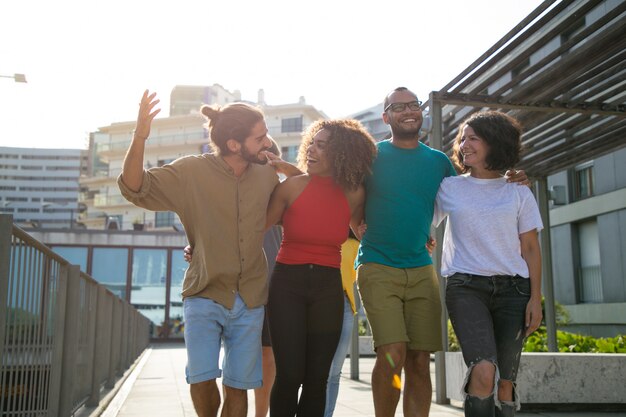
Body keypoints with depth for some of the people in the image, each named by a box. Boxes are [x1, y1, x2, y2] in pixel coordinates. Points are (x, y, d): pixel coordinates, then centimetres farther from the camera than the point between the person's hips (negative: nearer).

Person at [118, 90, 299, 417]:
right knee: (201, 377, -16)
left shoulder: (267, 175, 2)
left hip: (250, 301, 3)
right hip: (205, 295, -3)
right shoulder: (192, 172, -9)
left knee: (238, 387, 6)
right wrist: (139, 138, -27)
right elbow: (135, 189, -13)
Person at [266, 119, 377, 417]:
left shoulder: (354, 194, 0)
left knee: (317, 378, 4)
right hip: (287, 284, -2)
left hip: (328, 289, 2)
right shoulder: (292, 186, -6)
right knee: (289, 376, -9)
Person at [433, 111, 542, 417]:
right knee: (484, 371, -22)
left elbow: (530, 249, 10)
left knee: (504, 381, 0)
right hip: (466, 287, -1)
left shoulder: (519, 193, 10)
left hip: (512, 289, 2)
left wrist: (535, 298, 1)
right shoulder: (449, 188, 10)